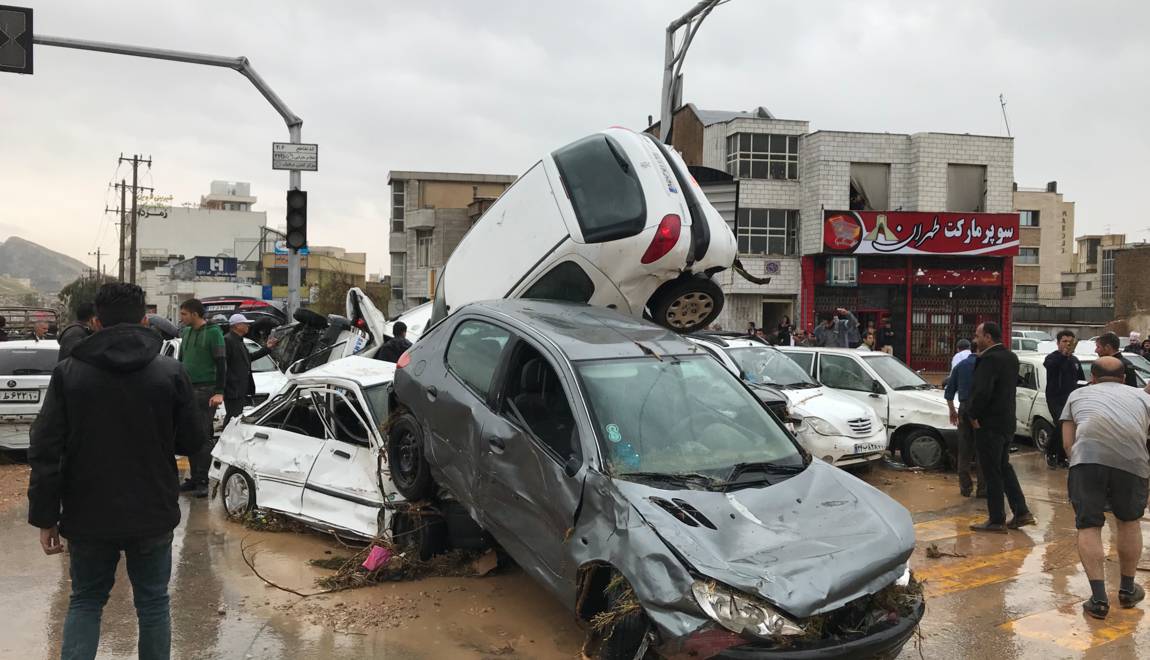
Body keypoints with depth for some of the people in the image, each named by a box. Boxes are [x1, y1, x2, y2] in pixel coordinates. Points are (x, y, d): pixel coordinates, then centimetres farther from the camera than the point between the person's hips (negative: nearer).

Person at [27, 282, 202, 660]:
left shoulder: (68, 373, -5)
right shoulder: (170, 373, -8)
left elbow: (45, 452, -7)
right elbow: (191, 443, -1)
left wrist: (45, 517, 0)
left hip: (88, 516, 1)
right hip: (152, 515, -1)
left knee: (85, 602, 19)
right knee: (152, 603, 14)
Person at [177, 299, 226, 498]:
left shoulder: (213, 332, -8)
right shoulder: (186, 332, 15)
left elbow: (221, 363, -11)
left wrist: (219, 392, -17)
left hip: (206, 390, -7)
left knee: (204, 436, -6)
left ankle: (202, 481, 0)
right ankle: (194, 478, 16)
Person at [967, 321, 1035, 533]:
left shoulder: (990, 359, -20)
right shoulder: (1011, 357, 9)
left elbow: (982, 391, -29)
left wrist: (973, 414, -14)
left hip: (989, 425, -9)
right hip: (1007, 422, 9)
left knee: (992, 472, 0)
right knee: (1004, 467, 20)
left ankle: (997, 520, 7)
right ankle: (1021, 512, 22)